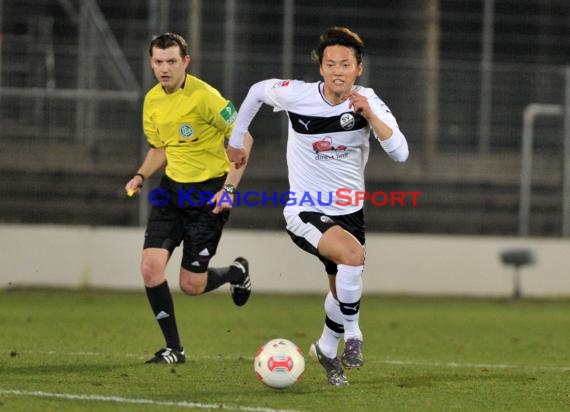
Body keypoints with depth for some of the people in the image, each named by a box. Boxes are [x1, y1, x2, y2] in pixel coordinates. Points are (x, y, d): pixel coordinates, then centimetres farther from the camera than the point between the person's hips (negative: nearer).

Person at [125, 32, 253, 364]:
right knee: (151, 267, -11)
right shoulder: (152, 101, 3)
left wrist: (229, 189, -19)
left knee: (191, 285, -3)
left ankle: (237, 273, 31)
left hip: (209, 191, -6)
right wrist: (141, 176, 0)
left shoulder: (204, 97, -17)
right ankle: (174, 349, 2)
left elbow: (243, 139, -12)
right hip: (172, 188, 6)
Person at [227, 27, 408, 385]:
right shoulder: (296, 95, -15)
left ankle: (327, 348, 45)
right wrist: (236, 140, 15)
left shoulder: (369, 103, -12)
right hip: (305, 211, -4)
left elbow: (400, 153, -23)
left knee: (343, 293, 16)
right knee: (353, 254, -31)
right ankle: (352, 332, -11)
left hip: (349, 210, 4)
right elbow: (257, 91, 7)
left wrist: (369, 116, -34)